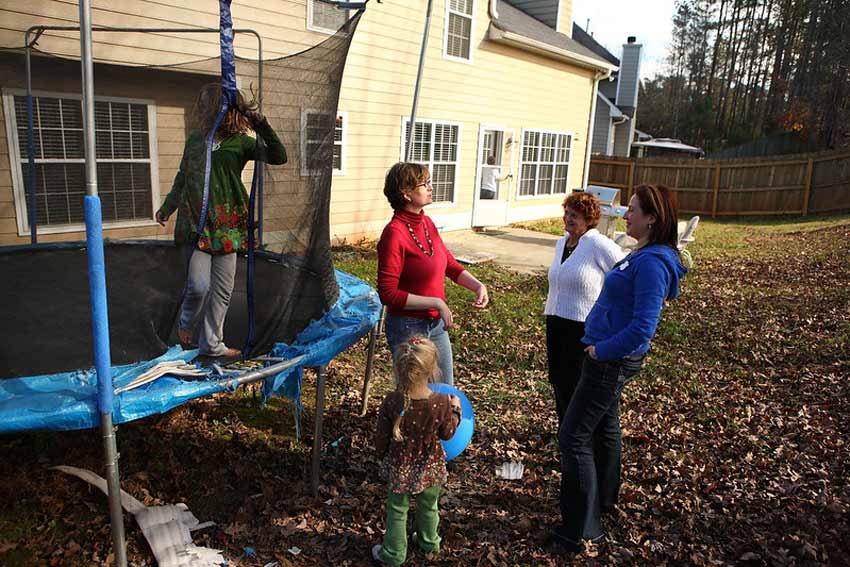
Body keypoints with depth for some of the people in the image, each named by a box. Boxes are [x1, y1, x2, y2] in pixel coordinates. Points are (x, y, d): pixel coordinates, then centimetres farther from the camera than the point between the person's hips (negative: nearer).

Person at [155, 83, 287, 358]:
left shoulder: (240, 142, -1)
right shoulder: (195, 138, 7)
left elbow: (279, 157, -11)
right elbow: (182, 177, 20)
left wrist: (263, 127, -22)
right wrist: (167, 208, 27)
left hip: (226, 225, 0)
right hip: (195, 223, 0)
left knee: (223, 289, 6)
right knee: (199, 285, -10)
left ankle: (212, 343, 24)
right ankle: (186, 324, 22)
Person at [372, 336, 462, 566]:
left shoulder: (391, 402, -25)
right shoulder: (441, 403, -26)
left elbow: (381, 437, -12)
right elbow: (447, 433, -9)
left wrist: (382, 456, 9)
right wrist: (455, 410, 7)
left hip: (399, 467, -1)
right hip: (430, 467, 1)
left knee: (397, 510, 21)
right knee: (428, 507, 27)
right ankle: (429, 543, 50)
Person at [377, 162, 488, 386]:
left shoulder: (427, 223, 3)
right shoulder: (394, 233, -20)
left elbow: (450, 264, 12)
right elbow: (388, 294, -23)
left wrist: (478, 285, -5)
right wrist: (436, 303, -21)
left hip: (437, 324, 8)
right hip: (408, 327, -8)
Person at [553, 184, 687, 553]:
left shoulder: (652, 262, -24)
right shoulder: (644, 255, 8)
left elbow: (643, 327, -30)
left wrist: (602, 350, -19)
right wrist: (601, 346, 10)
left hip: (612, 362, -10)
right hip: (613, 358, 10)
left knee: (574, 438, -3)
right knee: (605, 427, 24)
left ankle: (581, 529, 8)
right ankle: (604, 499, 45)